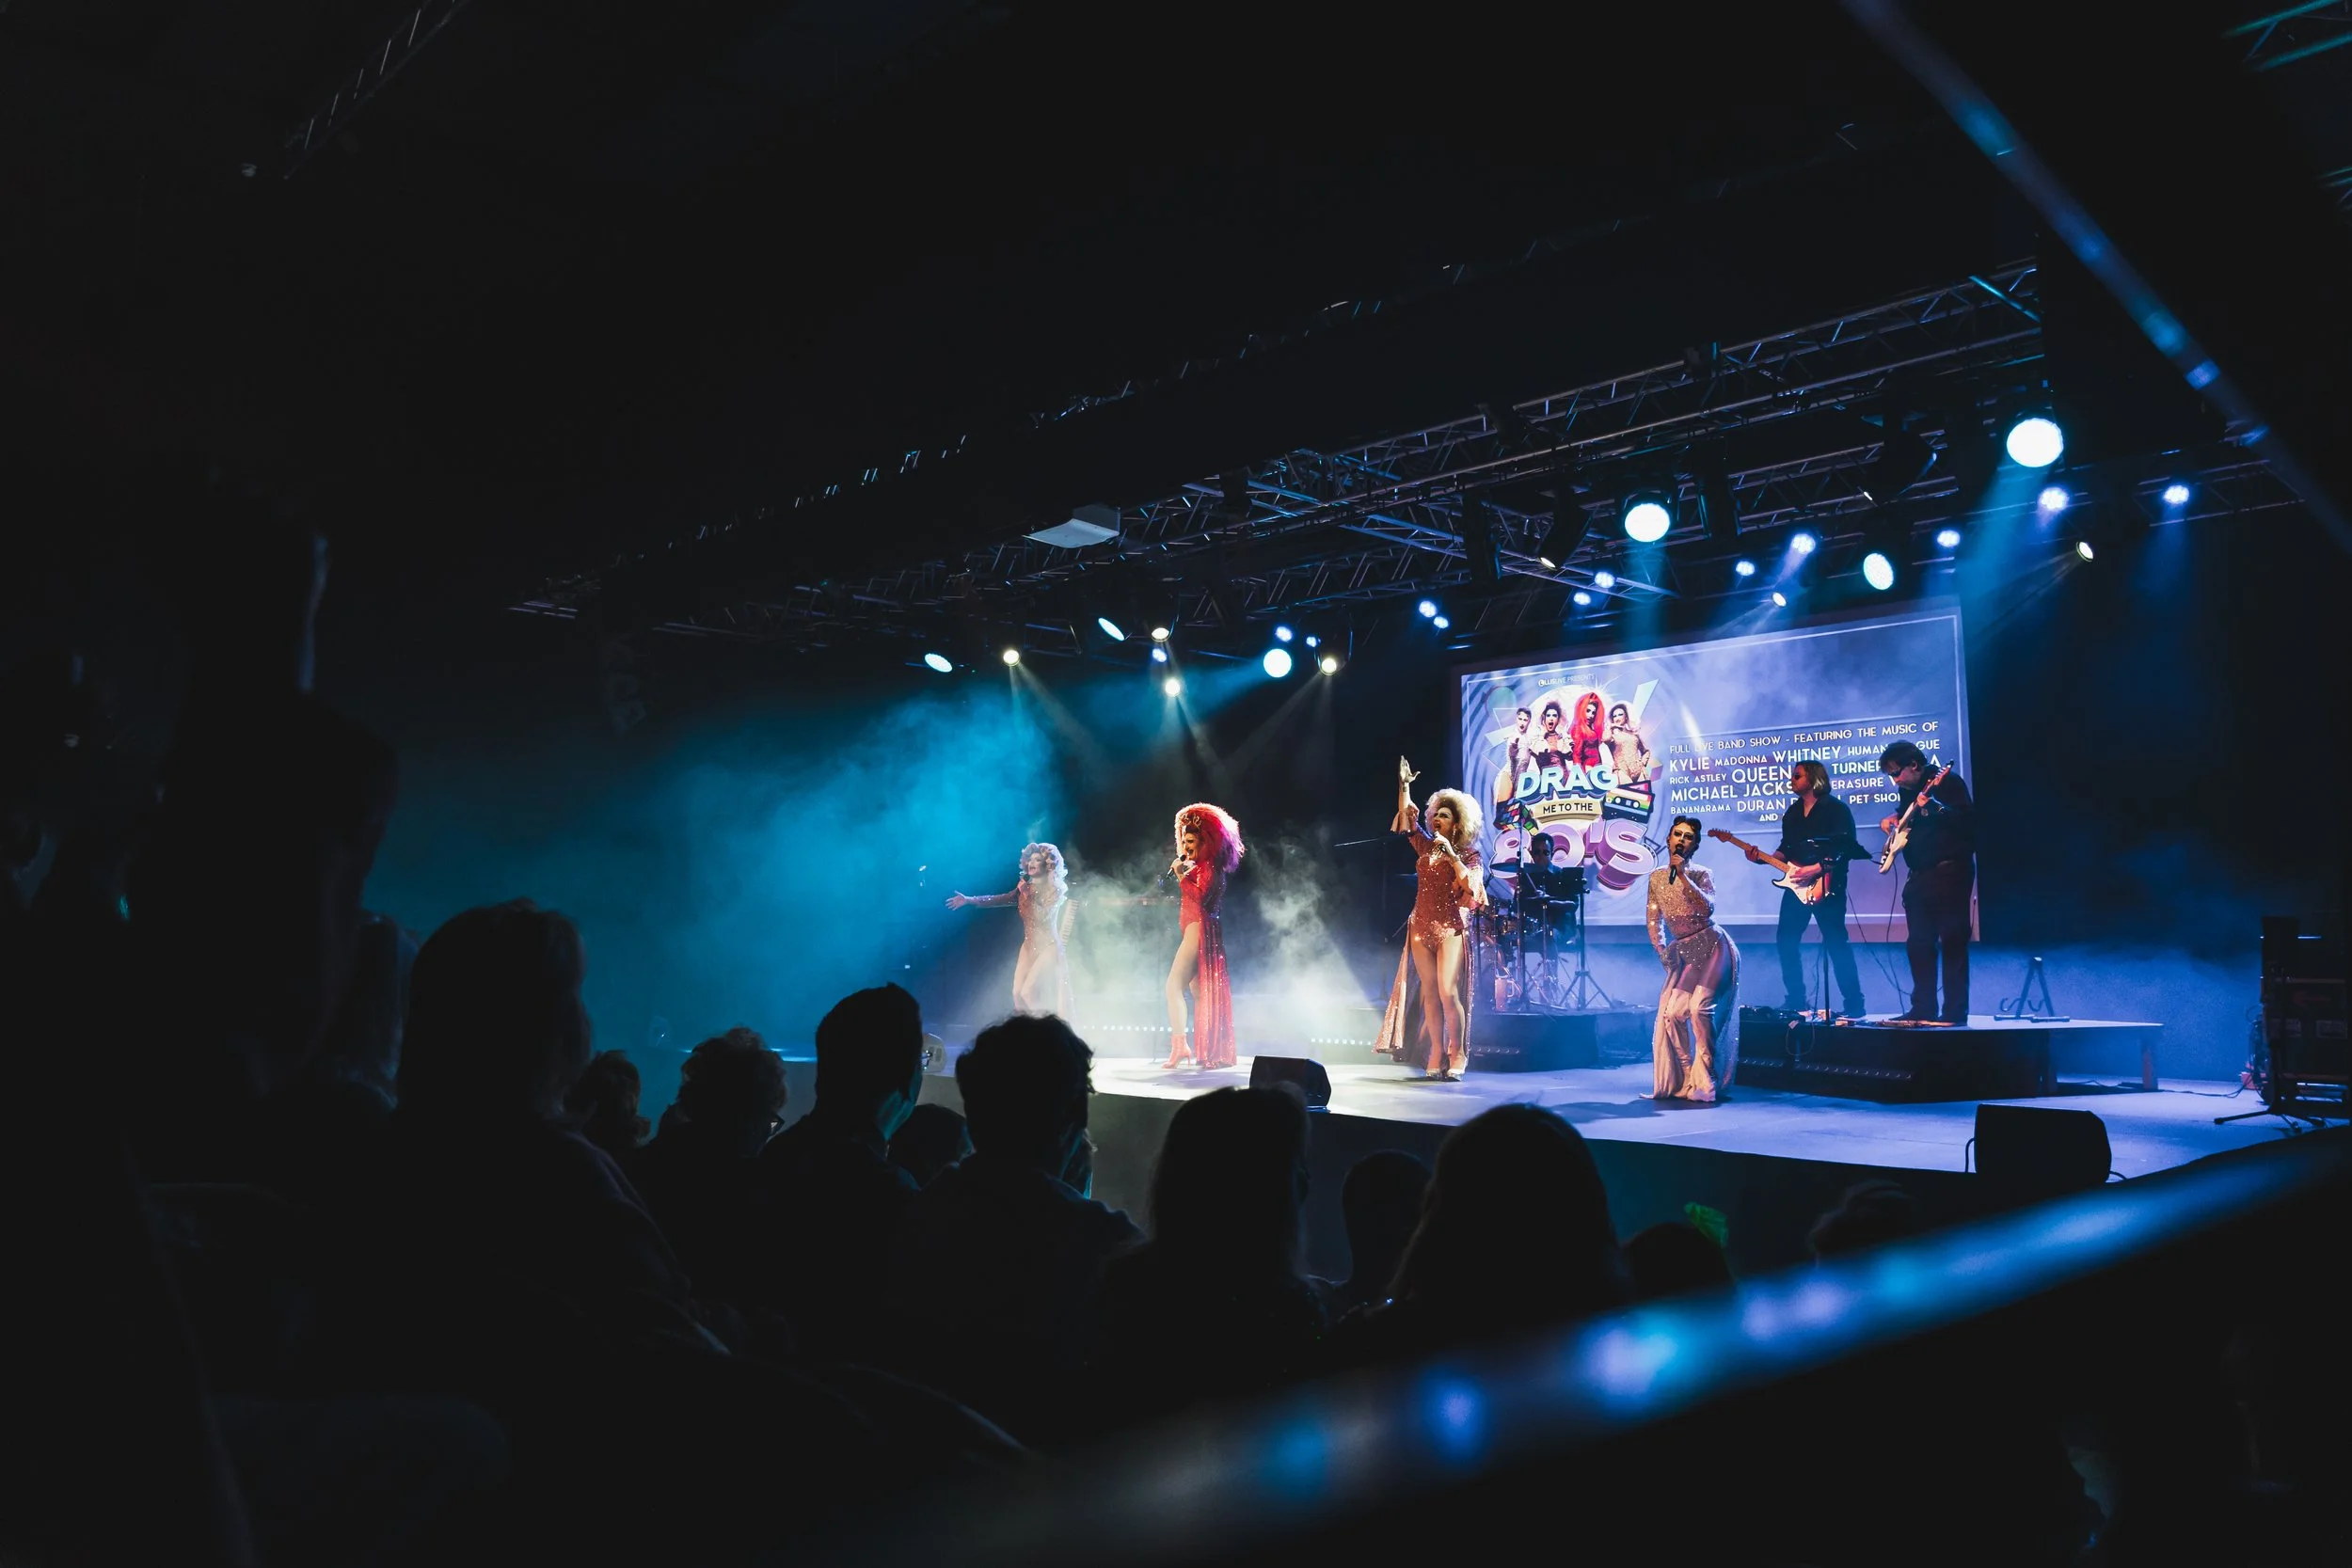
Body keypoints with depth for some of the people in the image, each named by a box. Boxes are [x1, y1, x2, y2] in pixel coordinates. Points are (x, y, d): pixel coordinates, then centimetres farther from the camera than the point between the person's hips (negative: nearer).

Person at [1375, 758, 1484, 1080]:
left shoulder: (1468, 853, -1)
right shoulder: (1425, 846, 12)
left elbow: (1470, 885, -14)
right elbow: (1407, 818, 12)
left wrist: (1451, 854, -17)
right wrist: (1404, 785, 5)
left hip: (1452, 928, -5)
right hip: (1422, 927, 5)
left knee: (1448, 992, -12)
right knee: (1429, 994, 2)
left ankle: (1456, 1058, -4)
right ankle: (1436, 1059, 5)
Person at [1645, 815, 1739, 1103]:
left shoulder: (1700, 874, -4)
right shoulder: (1657, 877, 9)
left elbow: (1708, 908, -22)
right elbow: (1653, 918, 13)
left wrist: (1682, 875, -23)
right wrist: (1662, 951, 4)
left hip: (1712, 947, -5)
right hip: (1683, 953, 5)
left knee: (1700, 1008, -19)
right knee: (1671, 1012, -5)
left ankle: (1705, 1084, -12)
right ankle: (1683, 1080, 8)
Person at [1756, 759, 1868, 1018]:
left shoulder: (1835, 809, -6)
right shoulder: (1792, 813, 16)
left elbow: (1846, 848, -15)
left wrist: (1815, 869, -22)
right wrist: (1764, 859, 0)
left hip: (1826, 885, -7)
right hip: (1796, 885, 7)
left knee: (1836, 943, -8)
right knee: (1787, 941, 4)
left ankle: (1853, 1005, -3)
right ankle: (1796, 1002, 12)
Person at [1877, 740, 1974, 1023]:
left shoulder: (1948, 782, -8)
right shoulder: (1907, 790, 14)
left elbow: (1966, 819, -19)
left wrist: (1932, 806, -30)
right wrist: (1891, 819, 12)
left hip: (1950, 871, -8)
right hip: (1919, 875, 8)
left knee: (1952, 941, -8)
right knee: (1918, 943, 8)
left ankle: (1955, 1011, -6)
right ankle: (1923, 1009, 13)